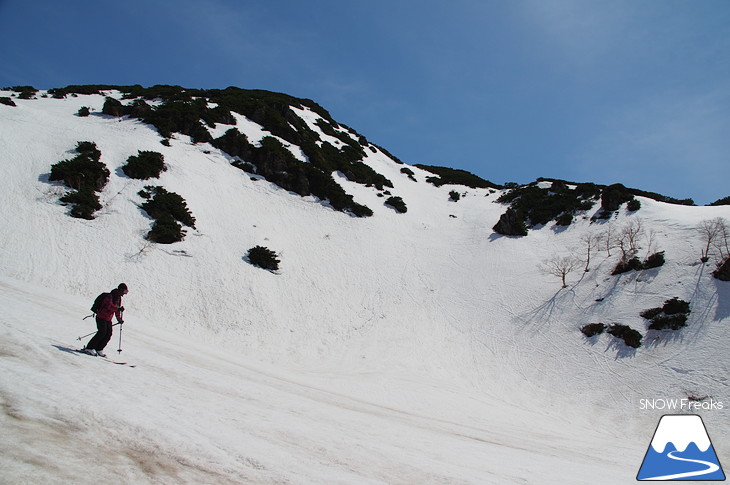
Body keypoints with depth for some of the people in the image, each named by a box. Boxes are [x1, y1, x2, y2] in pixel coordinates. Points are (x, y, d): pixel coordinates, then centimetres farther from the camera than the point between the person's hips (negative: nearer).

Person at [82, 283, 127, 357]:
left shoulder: (119, 298, 11)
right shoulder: (110, 296, -16)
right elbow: (109, 306, -34)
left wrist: (119, 319, 17)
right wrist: (118, 308, -45)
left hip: (108, 319, 8)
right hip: (101, 317, -8)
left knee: (108, 334, -2)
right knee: (102, 332, -19)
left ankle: (99, 350, 6)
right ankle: (89, 348, -12)